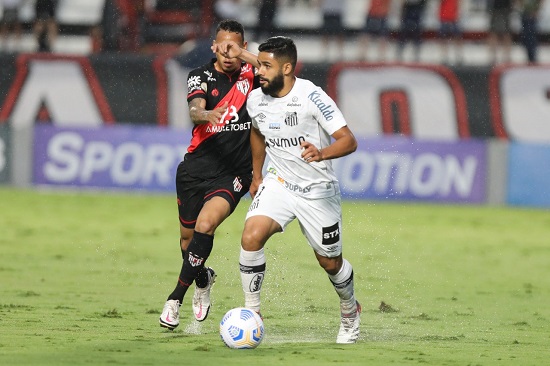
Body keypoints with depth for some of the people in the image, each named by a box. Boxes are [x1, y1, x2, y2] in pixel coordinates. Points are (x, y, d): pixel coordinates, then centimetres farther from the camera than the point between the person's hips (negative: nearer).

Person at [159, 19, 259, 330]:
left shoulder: (251, 73, 0)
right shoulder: (201, 76, -5)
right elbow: (194, 110, -21)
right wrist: (206, 114, -48)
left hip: (235, 173, -1)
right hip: (197, 167, 1)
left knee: (205, 225, -23)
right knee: (188, 236, 12)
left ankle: (176, 297, -14)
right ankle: (203, 279, 45)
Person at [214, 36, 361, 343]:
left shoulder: (312, 96, -22)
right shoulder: (256, 99, -4)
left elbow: (349, 141, -22)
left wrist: (322, 153, -41)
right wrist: (257, 176, 23)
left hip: (319, 191, -3)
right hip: (278, 183, 4)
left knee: (330, 262, 9)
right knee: (251, 236, -22)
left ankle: (350, 311, 41)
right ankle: (251, 312, -9)